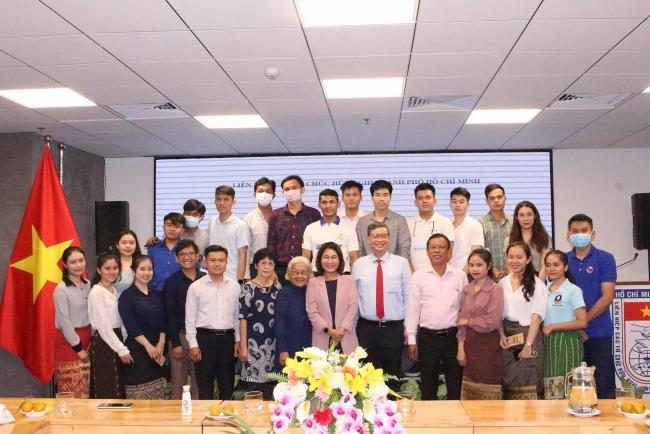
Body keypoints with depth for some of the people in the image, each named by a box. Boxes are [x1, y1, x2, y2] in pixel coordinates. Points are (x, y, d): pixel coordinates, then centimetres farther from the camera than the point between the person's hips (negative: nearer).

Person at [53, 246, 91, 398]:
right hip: (68, 340, -6)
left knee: (85, 389, 10)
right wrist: (78, 347, -11)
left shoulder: (88, 285, 5)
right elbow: (64, 321, -13)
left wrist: (91, 340, 4)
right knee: (72, 391, -3)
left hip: (87, 337, 6)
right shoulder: (61, 289, -13)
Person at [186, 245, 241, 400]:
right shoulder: (196, 287, -3)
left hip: (227, 338, 2)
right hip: (205, 338, -2)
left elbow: (237, 315, 10)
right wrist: (193, 344, -6)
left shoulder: (235, 286, 5)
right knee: (205, 385, 6)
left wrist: (237, 340, 8)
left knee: (227, 384, 12)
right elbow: (190, 318, -2)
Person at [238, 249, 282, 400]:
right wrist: (243, 346, -8)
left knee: (270, 382, 7)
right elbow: (243, 318, -6)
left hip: (273, 342, 4)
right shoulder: (248, 288, -5)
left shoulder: (277, 287, 7)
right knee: (254, 378, -3)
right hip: (254, 342, -4)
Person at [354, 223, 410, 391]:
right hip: (366, 328, 1)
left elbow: (408, 296, 1)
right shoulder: (359, 265, 3)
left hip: (394, 328, -1)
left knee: (392, 376, 10)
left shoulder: (402, 263, 0)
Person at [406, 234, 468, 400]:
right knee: (428, 384, 10)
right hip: (427, 337, 0)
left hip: (453, 336, 1)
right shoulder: (418, 276, -1)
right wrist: (412, 339, -1)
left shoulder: (460, 276, 2)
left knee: (455, 384, 10)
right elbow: (413, 308, 1)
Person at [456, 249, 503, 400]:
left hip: (488, 346, -5)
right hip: (469, 343, 5)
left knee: (488, 394, 3)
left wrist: (468, 321, -4)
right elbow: (462, 321, 8)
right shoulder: (466, 290, 9)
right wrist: (461, 348, 1)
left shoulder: (496, 289, -9)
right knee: (469, 393, 10)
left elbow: (492, 323, -15)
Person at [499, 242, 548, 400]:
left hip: (529, 334, -4)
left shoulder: (536, 284, -5)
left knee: (528, 385, -2)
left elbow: (537, 315, -9)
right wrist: (501, 334, -5)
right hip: (507, 336, 4)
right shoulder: (502, 283, 9)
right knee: (508, 384, 8)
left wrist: (528, 344, -15)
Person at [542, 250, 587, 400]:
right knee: (551, 390, 8)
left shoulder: (573, 290, -7)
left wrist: (553, 327, -13)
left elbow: (582, 322, -14)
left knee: (567, 388, -5)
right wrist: (543, 329, -3)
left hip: (567, 343, -6)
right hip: (549, 343, 6)